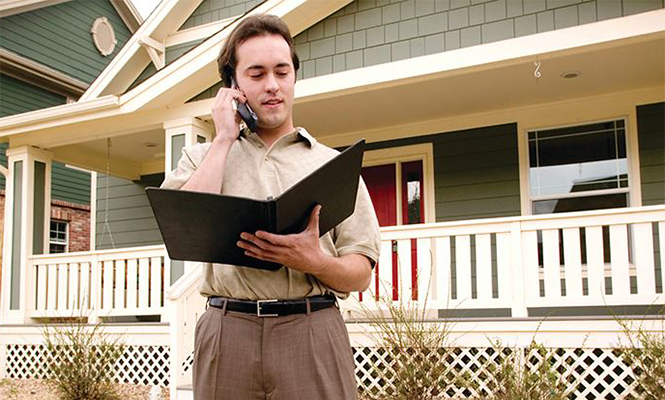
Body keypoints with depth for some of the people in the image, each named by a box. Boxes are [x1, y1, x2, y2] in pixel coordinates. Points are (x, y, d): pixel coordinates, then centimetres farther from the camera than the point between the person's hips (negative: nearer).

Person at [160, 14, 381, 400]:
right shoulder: (202, 156, 14)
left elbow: (360, 274, 7)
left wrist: (316, 262, -16)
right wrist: (224, 139, 0)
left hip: (312, 329, 0)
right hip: (228, 331, 0)